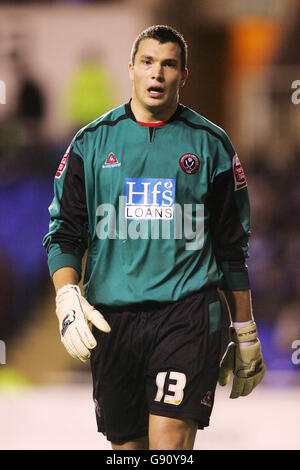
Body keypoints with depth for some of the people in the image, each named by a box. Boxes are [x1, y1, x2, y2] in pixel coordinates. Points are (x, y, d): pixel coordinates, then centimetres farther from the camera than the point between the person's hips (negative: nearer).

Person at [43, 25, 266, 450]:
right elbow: (64, 233, 9)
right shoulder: (92, 143, 9)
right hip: (111, 317, 2)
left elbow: (232, 246, 12)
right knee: (126, 445, 6)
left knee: (169, 442, -16)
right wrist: (67, 296, -10)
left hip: (188, 309, -2)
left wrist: (245, 334, 13)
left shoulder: (210, 144, 8)